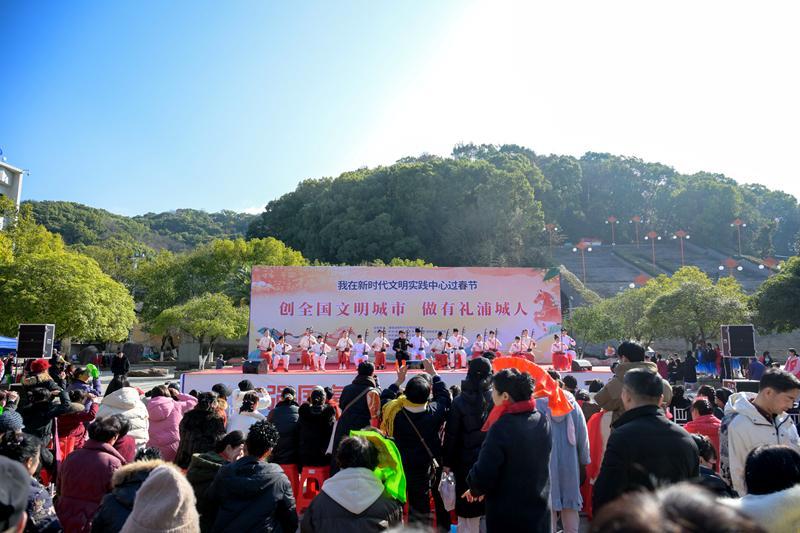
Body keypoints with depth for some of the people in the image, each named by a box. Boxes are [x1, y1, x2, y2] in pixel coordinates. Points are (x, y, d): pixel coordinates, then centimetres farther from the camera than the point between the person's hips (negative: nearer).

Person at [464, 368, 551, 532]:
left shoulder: (501, 427, -24)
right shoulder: (543, 421, -2)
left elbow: (483, 474, -23)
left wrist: (475, 488, 1)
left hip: (506, 518, -6)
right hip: (539, 513, 6)